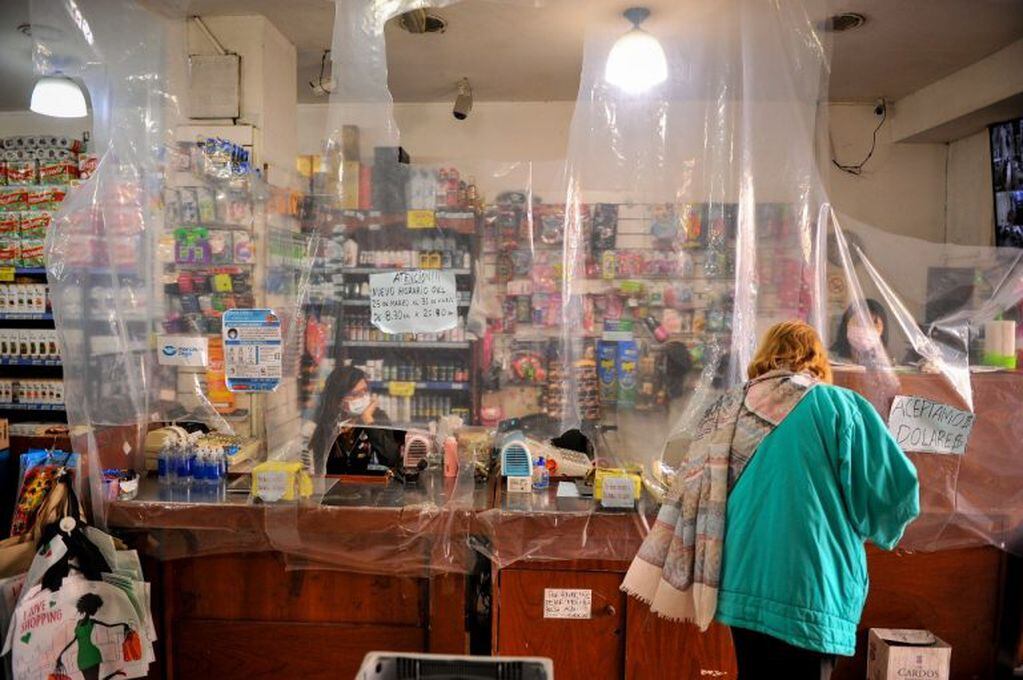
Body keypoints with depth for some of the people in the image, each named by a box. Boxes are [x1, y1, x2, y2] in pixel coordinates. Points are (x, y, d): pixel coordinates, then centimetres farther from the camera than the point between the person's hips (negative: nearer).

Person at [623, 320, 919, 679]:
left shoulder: (728, 410, 5)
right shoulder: (838, 405, -4)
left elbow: (694, 493, 5)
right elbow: (896, 487, -4)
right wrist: (878, 529, 18)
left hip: (743, 581, 4)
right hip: (807, 589, -3)